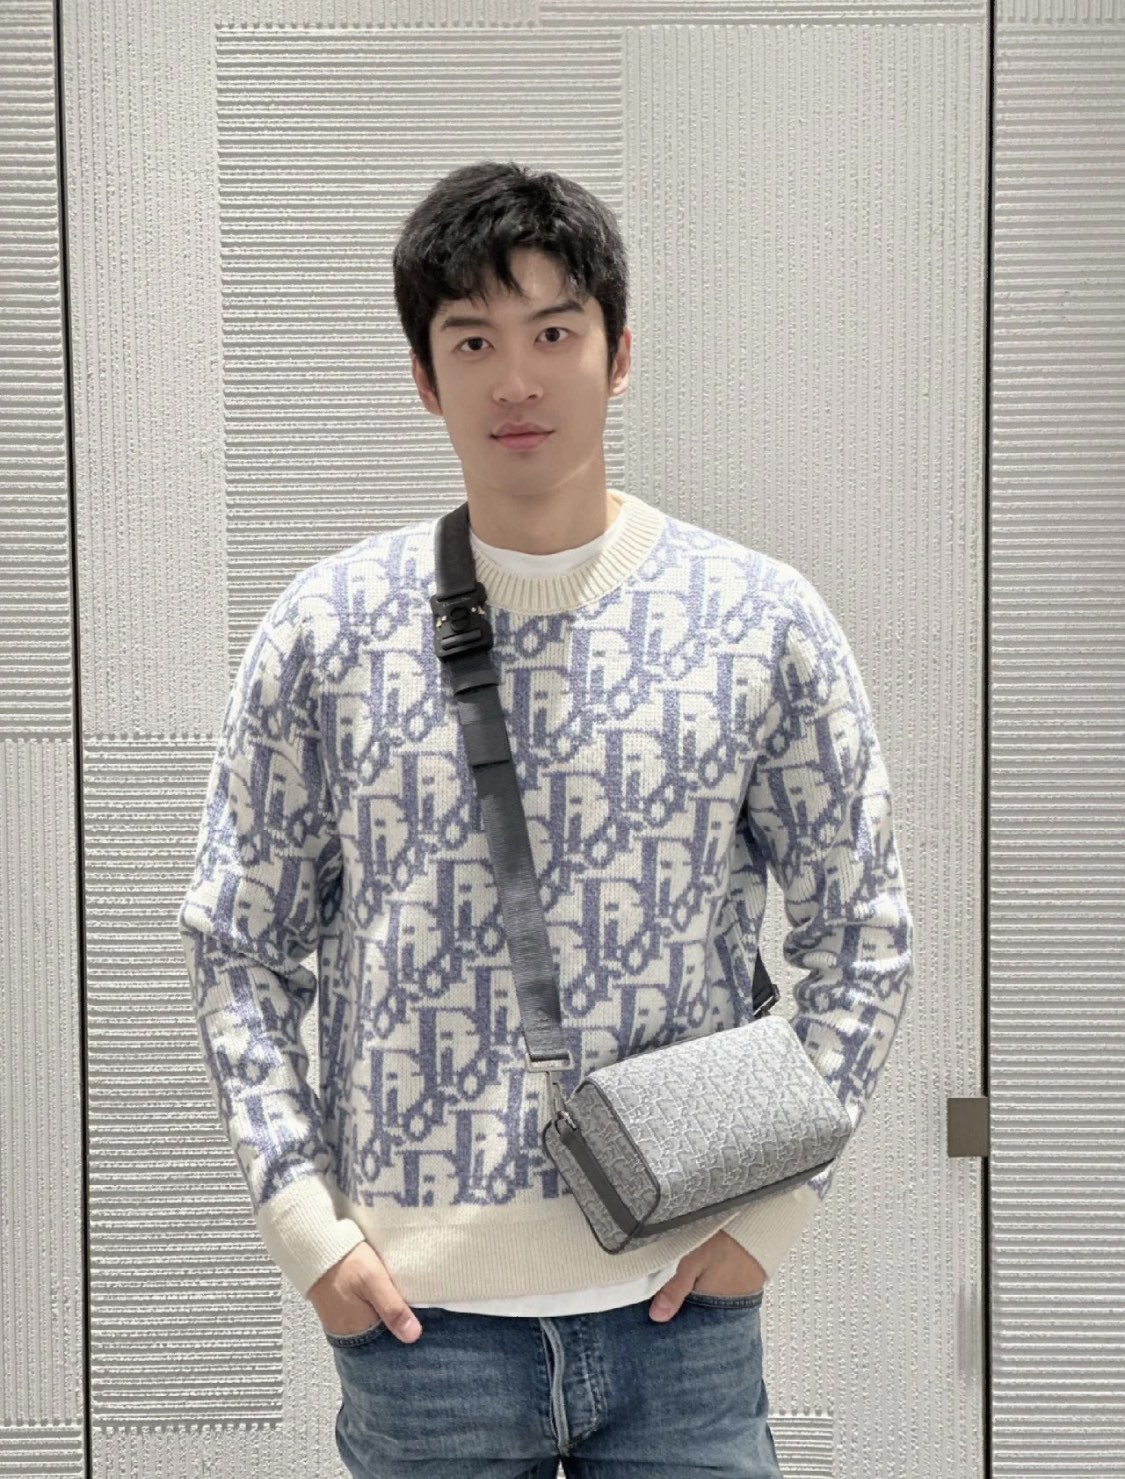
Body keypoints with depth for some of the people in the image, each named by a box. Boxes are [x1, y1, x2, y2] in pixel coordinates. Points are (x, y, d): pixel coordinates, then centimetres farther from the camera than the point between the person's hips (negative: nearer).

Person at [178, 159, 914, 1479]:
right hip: (417, 1308, 0)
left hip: (682, 1297, 0)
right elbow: (236, 946, 3)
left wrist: (775, 1201, -4)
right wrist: (304, 1220, -5)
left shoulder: (762, 622, -1)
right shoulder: (326, 631, -1)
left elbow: (861, 934, 4)